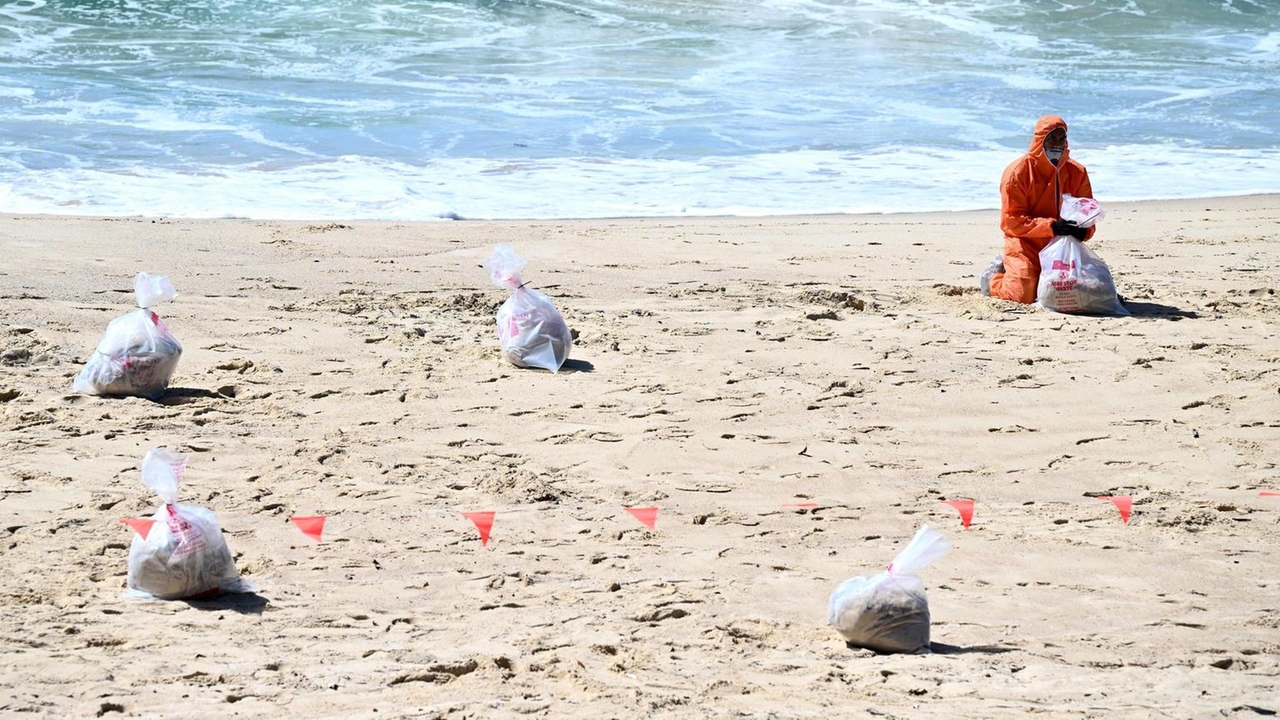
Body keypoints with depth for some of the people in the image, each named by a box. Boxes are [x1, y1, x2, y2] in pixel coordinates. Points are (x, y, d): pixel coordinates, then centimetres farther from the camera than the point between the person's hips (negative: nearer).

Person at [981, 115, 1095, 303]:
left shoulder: (1077, 172, 2)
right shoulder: (1019, 171, -11)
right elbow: (1010, 221, -15)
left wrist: (1082, 231, -22)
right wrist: (1051, 226, -28)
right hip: (1025, 246, -4)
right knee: (1025, 294, -19)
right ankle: (993, 279, 16)